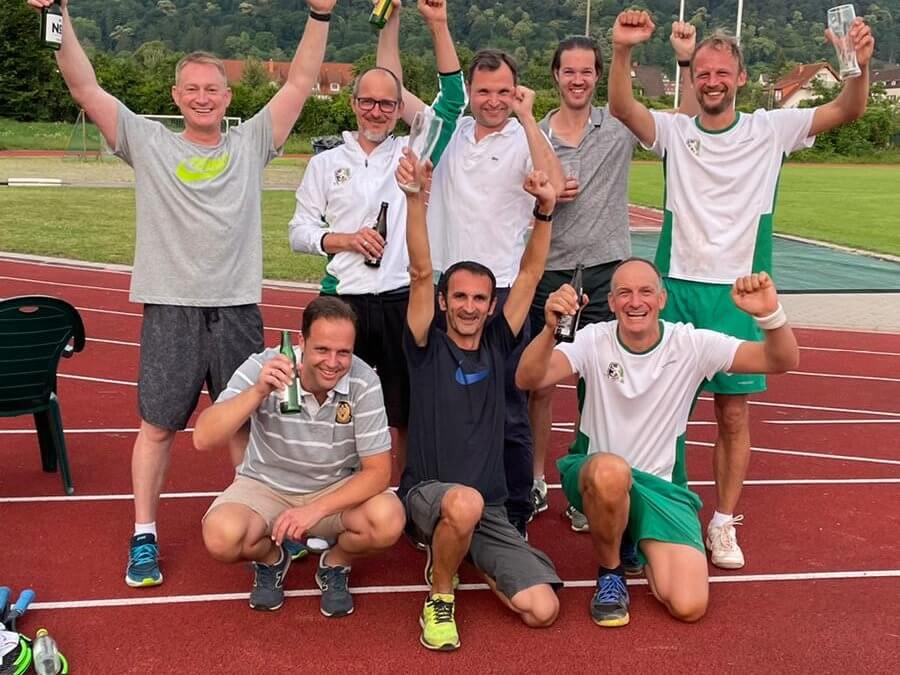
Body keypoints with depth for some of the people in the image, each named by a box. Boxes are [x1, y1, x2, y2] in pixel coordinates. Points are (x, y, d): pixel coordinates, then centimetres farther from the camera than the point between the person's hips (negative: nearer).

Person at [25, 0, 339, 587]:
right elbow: (85, 86, 1)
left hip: (238, 310, 1)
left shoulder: (251, 145, 9)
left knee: (247, 423, 11)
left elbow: (300, 82, 5)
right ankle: (144, 536, 17)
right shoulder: (148, 144, 5)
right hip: (170, 311, -1)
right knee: (157, 426, 5)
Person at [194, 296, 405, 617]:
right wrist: (258, 391, -43)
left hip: (338, 490, 1)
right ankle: (270, 560, 7)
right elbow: (204, 439, -28)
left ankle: (335, 565, 6)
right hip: (265, 487, 0)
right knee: (222, 536, -31)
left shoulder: (364, 383, -20)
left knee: (388, 521, -30)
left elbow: (378, 470, -17)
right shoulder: (262, 367, -21)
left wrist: (316, 510, -30)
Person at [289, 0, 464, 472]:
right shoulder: (326, 164, 8)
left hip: (402, 300, 0)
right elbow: (299, 232, 7)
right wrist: (345, 239, -11)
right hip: (343, 300, 0)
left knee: (402, 415, 7)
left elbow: (453, 101, -1)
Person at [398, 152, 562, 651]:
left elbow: (529, 276, 1)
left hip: (489, 509, 4)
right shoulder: (427, 348, -1)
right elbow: (421, 272, -14)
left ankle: (467, 558, 18)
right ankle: (440, 594, -9)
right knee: (464, 501, -42)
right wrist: (416, 198, -26)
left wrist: (545, 210, -11)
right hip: (427, 495, -4)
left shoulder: (496, 346, 7)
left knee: (542, 610, -12)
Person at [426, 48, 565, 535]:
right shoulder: (451, 133, 10)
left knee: (508, 409, 1)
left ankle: (516, 514, 13)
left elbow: (555, 186, -22)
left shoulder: (525, 140, -4)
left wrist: (526, 117, -19)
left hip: (503, 290, -4)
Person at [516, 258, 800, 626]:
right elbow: (528, 379, -27)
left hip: (662, 488, 2)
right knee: (611, 470, -41)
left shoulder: (691, 345, -8)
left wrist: (770, 314, -35)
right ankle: (609, 573, -9)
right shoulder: (594, 341, -11)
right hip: (597, 479, -2)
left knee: (689, 606, -16)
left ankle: (640, 546, 19)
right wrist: (550, 329, -47)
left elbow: (782, 361, -13)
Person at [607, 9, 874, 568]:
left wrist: (861, 65, -25)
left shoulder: (770, 130, 2)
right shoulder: (674, 131, 2)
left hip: (740, 294, 0)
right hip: (678, 288, 0)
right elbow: (622, 107, -15)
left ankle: (724, 523, 17)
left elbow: (848, 112, -6)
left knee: (734, 412, 5)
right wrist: (623, 51, -32)